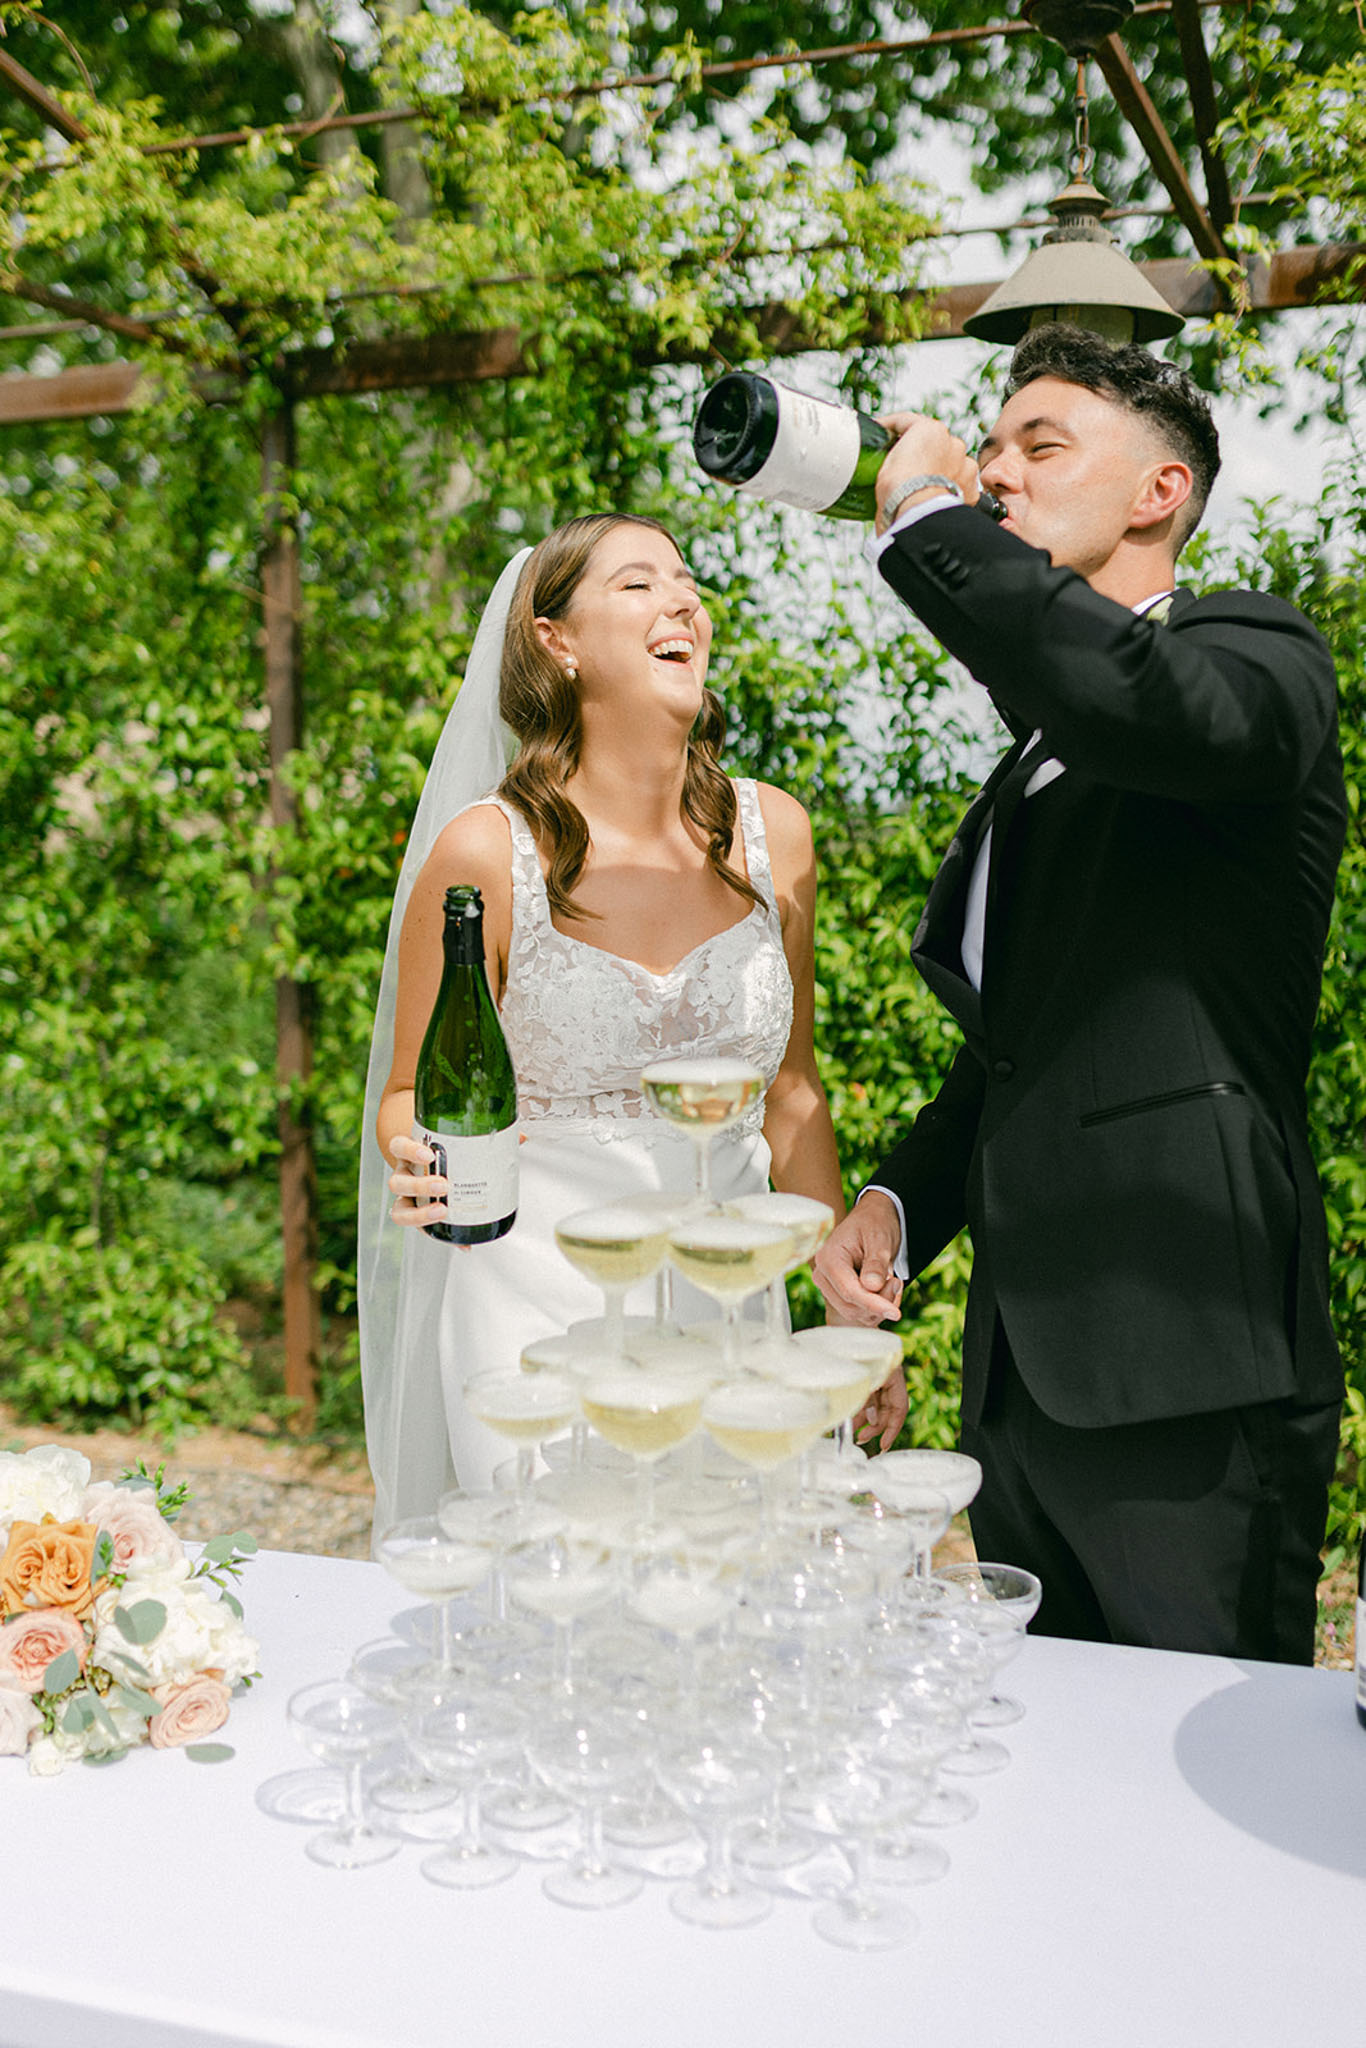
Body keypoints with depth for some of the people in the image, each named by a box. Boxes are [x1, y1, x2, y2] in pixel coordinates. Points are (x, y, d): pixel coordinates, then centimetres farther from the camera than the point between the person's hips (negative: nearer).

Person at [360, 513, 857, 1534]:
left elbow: (792, 1088, 10)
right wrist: (421, 1162, -24)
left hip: (728, 1310, 4)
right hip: (537, 1314, -3)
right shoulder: (486, 851, -11)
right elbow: (410, 1095, 0)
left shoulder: (771, 833, 0)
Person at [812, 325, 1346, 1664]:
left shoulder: (1258, 659, -2)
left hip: (1185, 1372, -8)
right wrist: (897, 1199, 10)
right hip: (1022, 1379, 8)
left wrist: (925, 515, -14)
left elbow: (1137, 697, -29)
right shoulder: (1032, 764, 22)